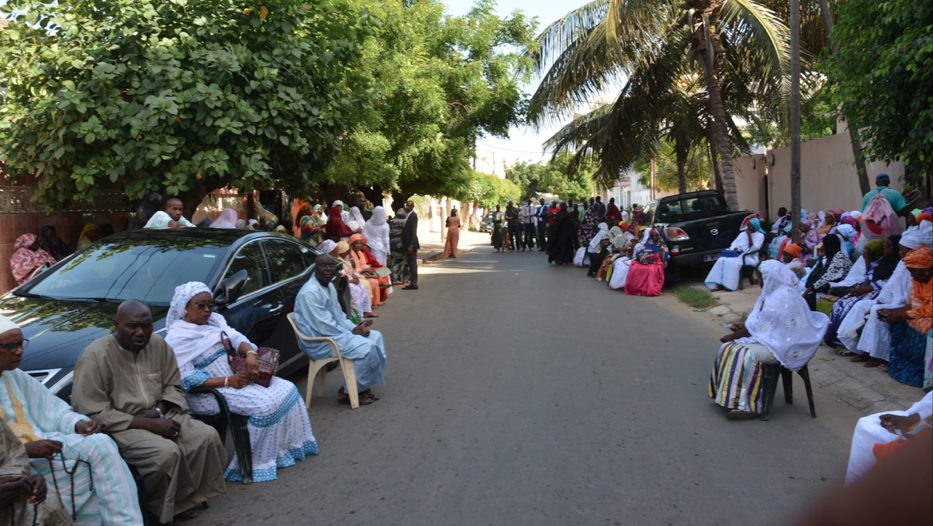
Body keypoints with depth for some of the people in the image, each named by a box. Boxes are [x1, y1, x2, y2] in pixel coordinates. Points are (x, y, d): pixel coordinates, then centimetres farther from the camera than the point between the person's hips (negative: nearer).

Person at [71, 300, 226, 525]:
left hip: (159, 416, 6)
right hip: (120, 426, -6)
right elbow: (94, 413, -17)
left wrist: (159, 410, -11)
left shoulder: (158, 344, 1)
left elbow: (173, 386, 12)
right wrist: (148, 424, -21)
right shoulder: (95, 357, -16)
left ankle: (183, 498, 3)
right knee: (166, 452, -30)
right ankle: (163, 507, -1)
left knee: (207, 436, -15)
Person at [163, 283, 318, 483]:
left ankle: (288, 446, 8)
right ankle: (256, 464, -11)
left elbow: (236, 338, 4)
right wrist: (227, 382, -26)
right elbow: (186, 379, -20)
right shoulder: (177, 337, -14)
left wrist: (250, 353, -20)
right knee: (266, 403, -25)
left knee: (287, 389, -4)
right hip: (209, 392, -9)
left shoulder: (214, 319, 10)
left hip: (235, 375, 9)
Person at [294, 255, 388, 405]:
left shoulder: (330, 286, 9)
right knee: (366, 347, -24)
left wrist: (354, 327, -2)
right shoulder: (309, 292, -22)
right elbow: (323, 326, -23)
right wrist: (353, 333, -16)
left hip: (336, 332, 10)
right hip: (319, 342, -10)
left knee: (376, 336, 4)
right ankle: (346, 392, -9)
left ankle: (365, 385, 7)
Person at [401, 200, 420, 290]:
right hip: (408, 244, 9)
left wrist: (411, 245, -21)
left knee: (413, 263, -5)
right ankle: (413, 283, 17)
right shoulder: (409, 215, 15)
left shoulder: (413, 216, -13)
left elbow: (414, 232, -18)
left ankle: (414, 284, -3)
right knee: (411, 264, 12)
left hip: (411, 244, -9)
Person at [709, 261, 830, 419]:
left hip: (779, 344, -11)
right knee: (728, 348, -1)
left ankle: (747, 405, -21)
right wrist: (743, 325, 2)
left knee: (743, 353, -29)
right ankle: (730, 397, 1)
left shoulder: (782, 297, -20)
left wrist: (732, 336, -10)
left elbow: (759, 326, -19)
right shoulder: (774, 292, 12)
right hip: (771, 336, 11)